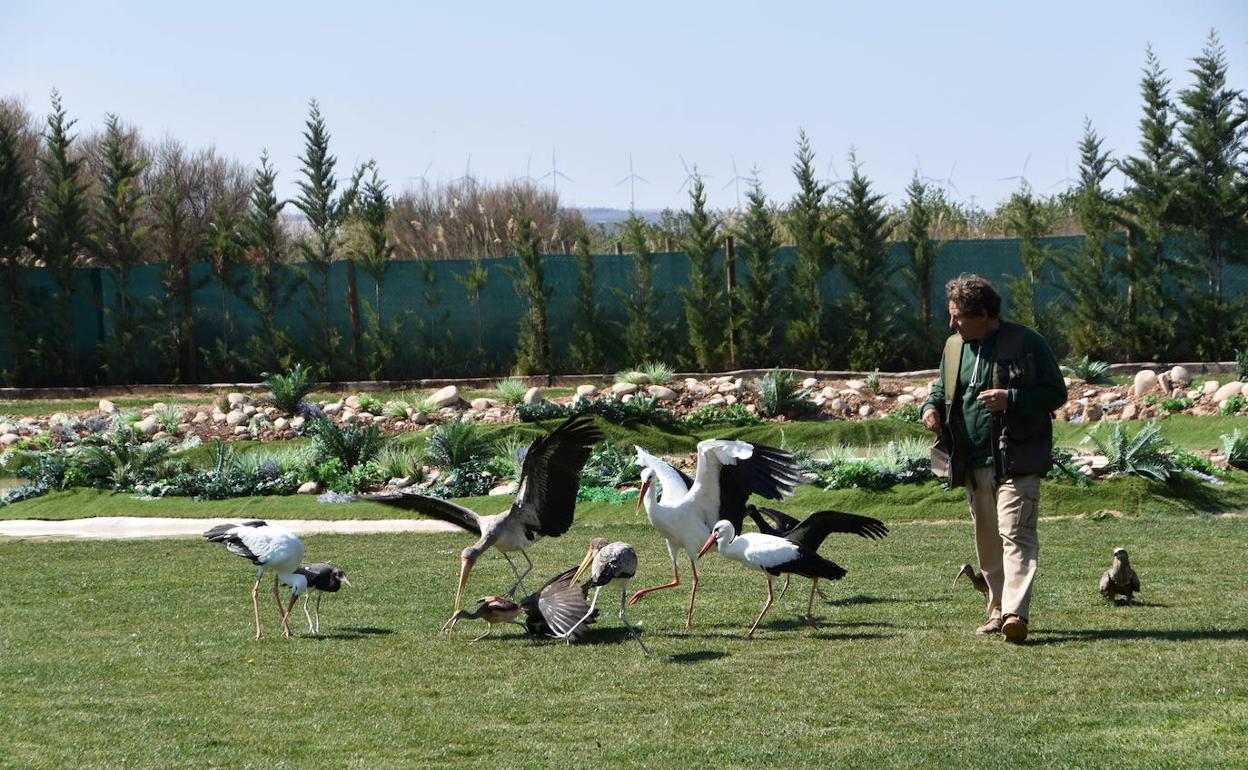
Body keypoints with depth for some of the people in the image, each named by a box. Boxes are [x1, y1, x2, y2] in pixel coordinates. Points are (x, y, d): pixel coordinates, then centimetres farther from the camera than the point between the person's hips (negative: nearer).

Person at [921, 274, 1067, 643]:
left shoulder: (1026, 343, -6)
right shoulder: (954, 346, 11)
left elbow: (1056, 392, -5)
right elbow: (942, 386, 26)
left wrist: (1011, 399, -19)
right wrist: (931, 406, 3)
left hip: (1015, 462, -7)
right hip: (972, 464, 7)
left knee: (1015, 535, -15)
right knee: (987, 540, 12)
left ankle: (1016, 613, -23)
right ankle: (998, 608, 22)